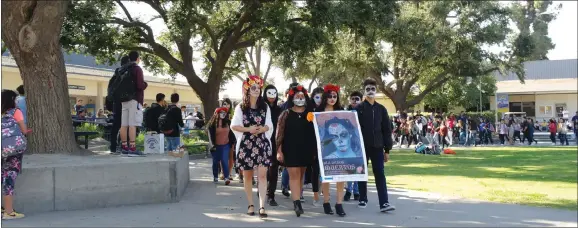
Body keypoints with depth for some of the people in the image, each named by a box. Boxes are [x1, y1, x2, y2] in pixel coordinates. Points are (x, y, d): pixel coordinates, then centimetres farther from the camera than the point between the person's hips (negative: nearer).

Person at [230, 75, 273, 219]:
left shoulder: (265, 107, 7)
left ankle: (262, 206, -10)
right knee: (247, 175, 7)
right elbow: (233, 126, 1)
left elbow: (269, 125, 8)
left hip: (262, 144, 1)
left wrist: (262, 129, -14)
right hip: (246, 144, 0)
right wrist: (248, 129, -14)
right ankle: (250, 204, 19)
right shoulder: (240, 107, 2)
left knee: (262, 174, -9)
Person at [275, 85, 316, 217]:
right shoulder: (286, 114, 1)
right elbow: (280, 133, -2)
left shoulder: (310, 114, 8)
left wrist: (315, 150, 6)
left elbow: (314, 133, 10)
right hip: (290, 150, -3)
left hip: (306, 149, 3)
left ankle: (297, 201, 20)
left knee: (301, 175, 10)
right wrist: (279, 150, -8)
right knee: (294, 175, -10)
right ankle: (297, 203, -17)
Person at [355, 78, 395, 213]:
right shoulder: (358, 109, 0)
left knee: (380, 174, -4)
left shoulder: (381, 109, 7)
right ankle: (363, 199, 21)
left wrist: (387, 149, 3)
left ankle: (384, 203, -8)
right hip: (362, 146, -1)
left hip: (377, 147, 1)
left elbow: (387, 130, 7)